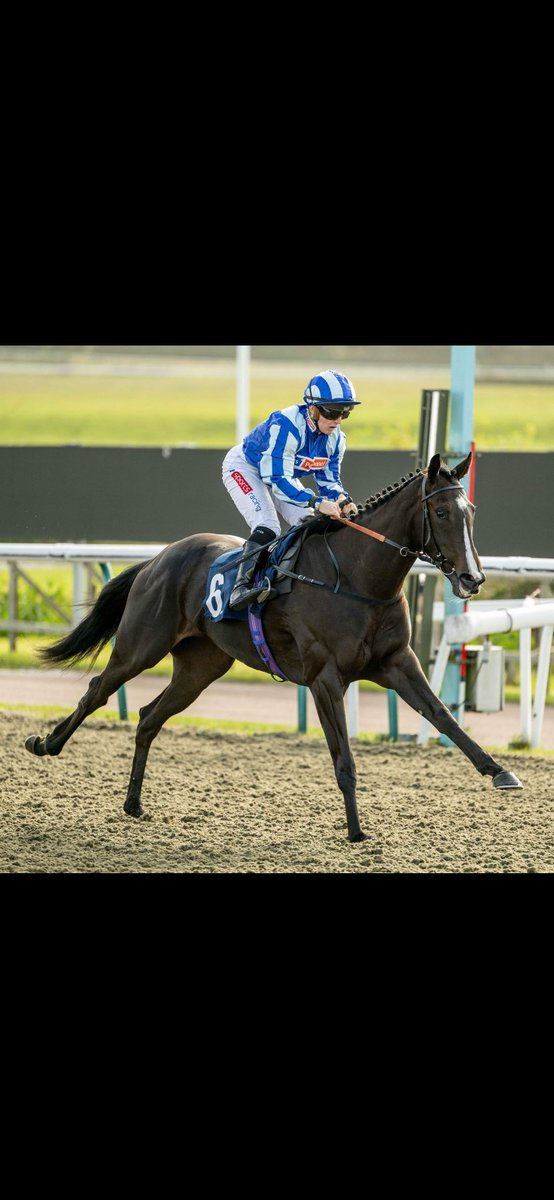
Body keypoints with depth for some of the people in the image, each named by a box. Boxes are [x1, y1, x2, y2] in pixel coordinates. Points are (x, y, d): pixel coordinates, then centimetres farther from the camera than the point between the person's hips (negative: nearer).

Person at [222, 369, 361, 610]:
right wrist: (318, 503, -50)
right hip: (244, 467, -8)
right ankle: (241, 586, -33)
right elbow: (277, 479, -40)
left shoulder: (335, 438, -14)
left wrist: (342, 500, -30)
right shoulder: (286, 425, -38)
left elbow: (329, 480, -6)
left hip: (281, 475, 8)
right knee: (267, 527, -28)